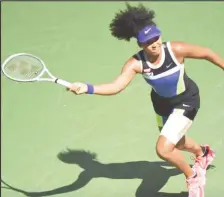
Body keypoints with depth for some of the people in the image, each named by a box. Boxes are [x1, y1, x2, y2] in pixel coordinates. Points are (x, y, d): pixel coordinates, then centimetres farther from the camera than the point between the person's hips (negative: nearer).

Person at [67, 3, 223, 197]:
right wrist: (87, 88, -57)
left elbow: (207, 53, -17)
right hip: (162, 103, 5)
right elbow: (116, 86, -41)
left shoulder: (176, 49, -33)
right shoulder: (136, 63, -29)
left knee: (163, 149, -19)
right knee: (176, 143, 30)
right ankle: (203, 153, 68)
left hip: (186, 101, -4)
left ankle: (194, 177, 12)